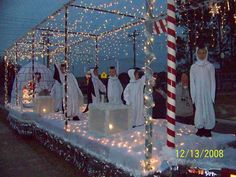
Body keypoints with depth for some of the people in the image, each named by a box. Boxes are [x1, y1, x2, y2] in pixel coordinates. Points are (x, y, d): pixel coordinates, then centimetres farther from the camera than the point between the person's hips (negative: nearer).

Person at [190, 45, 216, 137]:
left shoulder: (210, 66, 1)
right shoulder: (193, 67, 2)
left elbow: (213, 81, 1)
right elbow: (192, 82, 3)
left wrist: (212, 95, -5)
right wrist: (193, 95, -3)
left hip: (207, 92, 0)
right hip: (198, 93, 0)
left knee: (208, 110, 1)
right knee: (199, 110, 3)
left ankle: (208, 129, 10)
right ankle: (200, 128, 12)